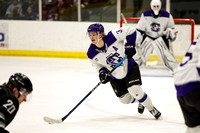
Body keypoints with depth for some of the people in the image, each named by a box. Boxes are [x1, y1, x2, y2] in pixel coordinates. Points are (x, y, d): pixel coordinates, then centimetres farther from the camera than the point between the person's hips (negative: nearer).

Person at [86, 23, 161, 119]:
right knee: (125, 99, 7)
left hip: (129, 68, -4)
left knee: (134, 90, -21)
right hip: (115, 76, 4)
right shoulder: (91, 54, -17)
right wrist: (102, 72, -18)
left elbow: (130, 30, -20)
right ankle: (140, 101, 41)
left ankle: (152, 109, 1)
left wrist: (130, 45, -23)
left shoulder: (112, 37, -29)